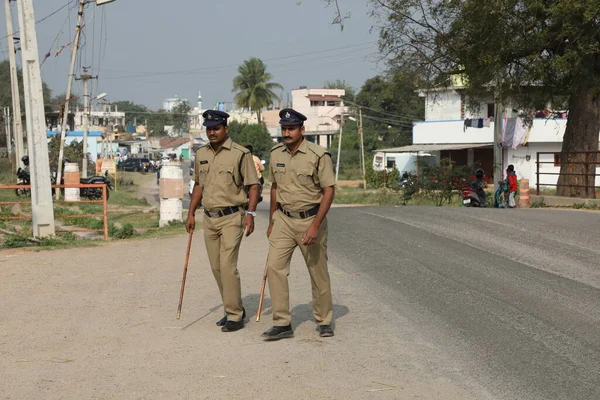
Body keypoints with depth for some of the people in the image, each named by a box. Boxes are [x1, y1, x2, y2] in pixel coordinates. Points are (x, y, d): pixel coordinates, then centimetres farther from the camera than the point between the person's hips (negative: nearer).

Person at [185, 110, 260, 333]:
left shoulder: (240, 154, -8)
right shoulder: (201, 154, 10)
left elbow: (253, 185, -8)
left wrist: (250, 213, -17)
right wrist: (191, 213, 16)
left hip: (232, 217, -7)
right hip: (209, 218, 7)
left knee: (228, 265, -12)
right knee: (216, 267, 10)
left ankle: (235, 316, -4)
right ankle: (234, 309, 23)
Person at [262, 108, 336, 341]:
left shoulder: (318, 155, -12)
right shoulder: (276, 154, 5)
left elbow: (329, 191, -13)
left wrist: (315, 225, -19)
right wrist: (272, 221, 17)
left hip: (310, 219, -4)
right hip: (283, 219, 4)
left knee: (318, 272, 5)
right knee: (274, 266, -9)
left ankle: (324, 321, 22)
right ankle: (282, 324, -4)